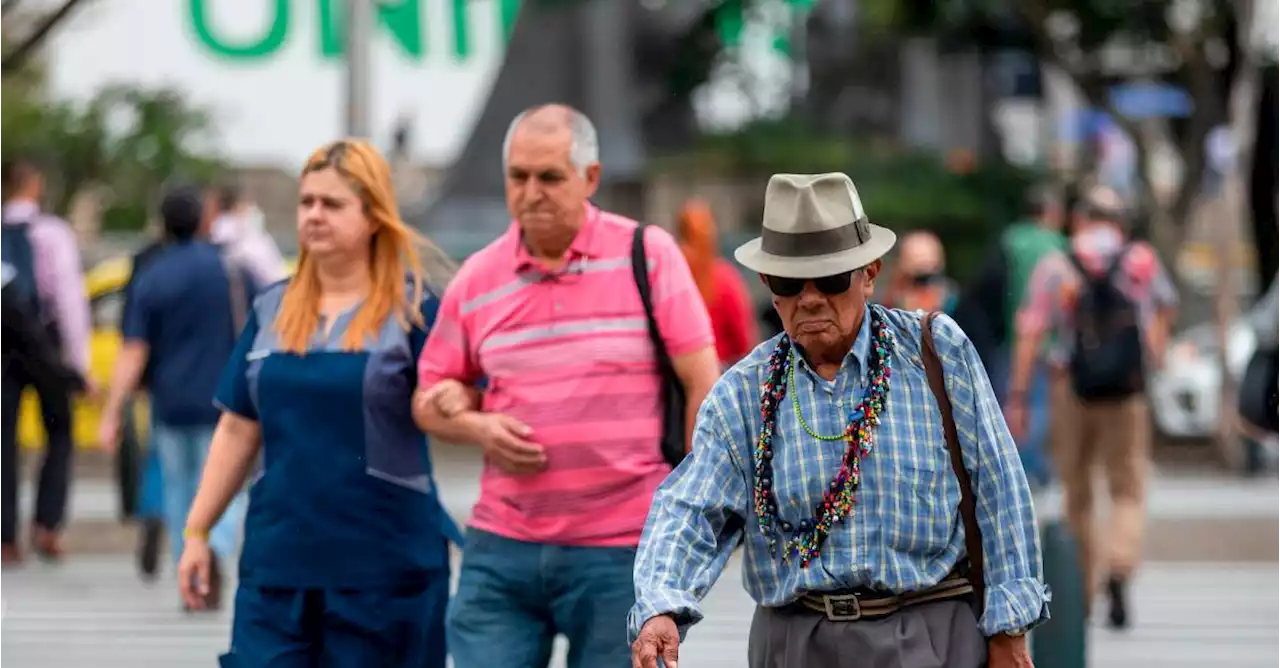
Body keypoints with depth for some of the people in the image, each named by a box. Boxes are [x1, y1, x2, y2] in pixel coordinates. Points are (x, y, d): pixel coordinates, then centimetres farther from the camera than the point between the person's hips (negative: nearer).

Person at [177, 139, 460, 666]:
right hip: (278, 561, 4)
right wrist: (197, 530, 13)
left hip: (383, 565, -4)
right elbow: (238, 430, 15)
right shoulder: (272, 310, 12)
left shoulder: (412, 307, -2)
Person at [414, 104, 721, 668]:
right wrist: (478, 427, -6)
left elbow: (702, 384, -2)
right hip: (502, 547, 3)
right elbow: (432, 397, 15)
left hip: (623, 549, -3)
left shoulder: (648, 255, -3)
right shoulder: (478, 278, 6)